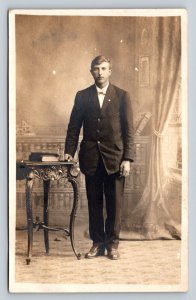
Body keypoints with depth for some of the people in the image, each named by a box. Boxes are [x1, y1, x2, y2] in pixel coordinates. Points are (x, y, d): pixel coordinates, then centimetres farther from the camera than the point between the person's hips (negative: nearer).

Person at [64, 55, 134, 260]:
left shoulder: (122, 96, 3)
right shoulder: (82, 96, 7)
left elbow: (128, 130, -1)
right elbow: (74, 126, 8)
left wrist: (127, 159, -7)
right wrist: (69, 151, -3)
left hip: (115, 158, -1)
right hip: (91, 158, 1)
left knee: (114, 203, 4)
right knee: (94, 203, 7)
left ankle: (112, 244, 17)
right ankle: (97, 243, 18)